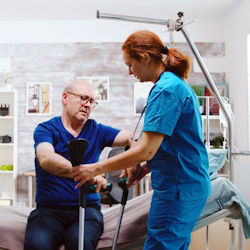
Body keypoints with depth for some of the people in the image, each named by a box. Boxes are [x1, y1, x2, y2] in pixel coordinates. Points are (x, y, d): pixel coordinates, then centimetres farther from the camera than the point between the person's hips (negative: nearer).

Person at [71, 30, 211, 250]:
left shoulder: (165, 89, -18)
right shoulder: (179, 84, 14)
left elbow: (146, 151, -23)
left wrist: (96, 169, -15)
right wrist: (138, 167, 13)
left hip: (178, 188, -10)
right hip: (193, 184, 10)